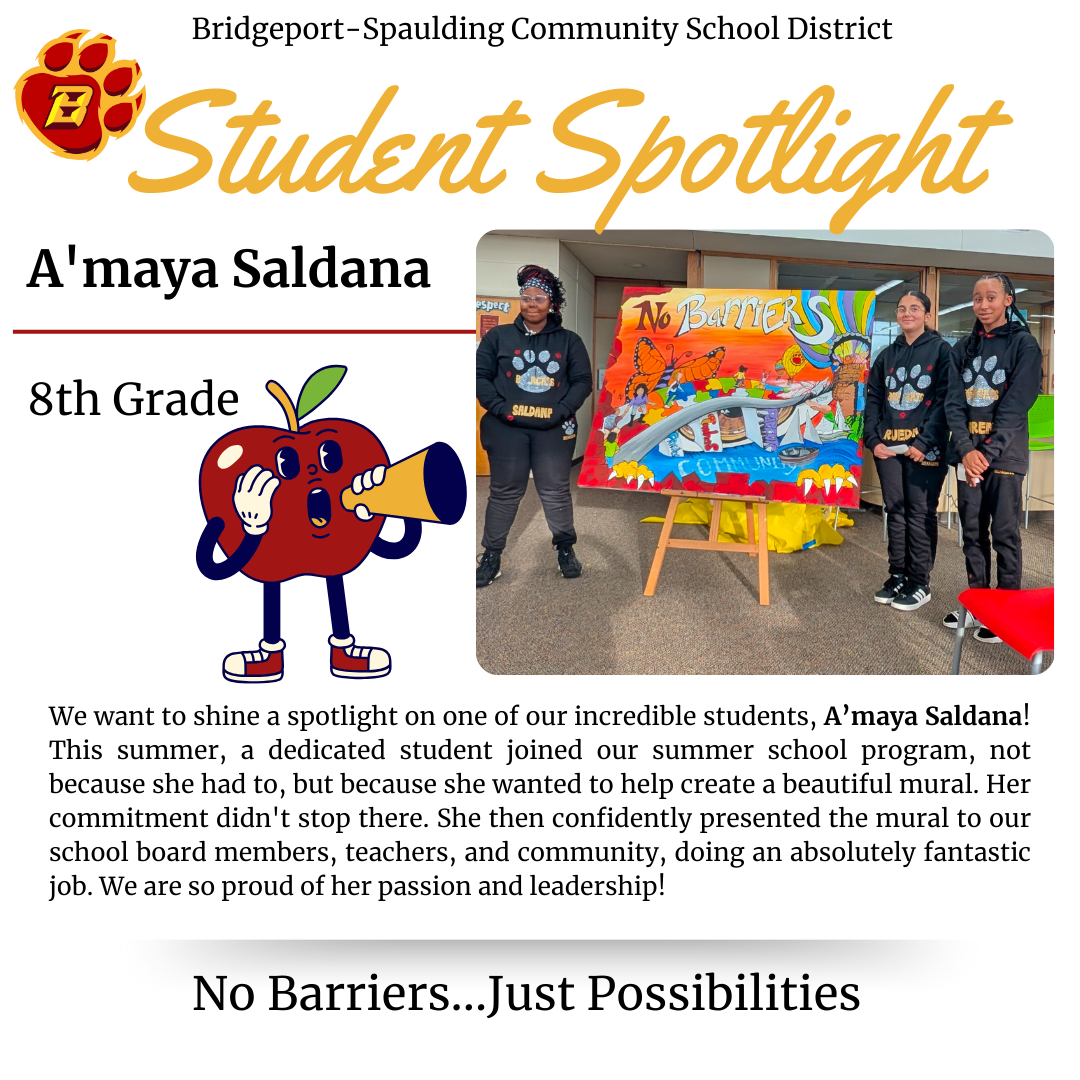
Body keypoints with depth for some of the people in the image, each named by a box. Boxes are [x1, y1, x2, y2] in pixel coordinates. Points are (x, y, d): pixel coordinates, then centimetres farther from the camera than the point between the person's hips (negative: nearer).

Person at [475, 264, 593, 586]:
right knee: (504, 492, 5)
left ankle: (565, 549, 20)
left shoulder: (569, 341, 7)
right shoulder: (498, 336, 5)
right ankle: (492, 555, 13)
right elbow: (480, 376, 3)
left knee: (556, 491, 4)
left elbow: (583, 381, 5)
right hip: (507, 427, 0)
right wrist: (500, 408, -11)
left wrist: (560, 411, -9)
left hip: (553, 428, 0)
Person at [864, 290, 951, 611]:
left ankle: (920, 583, 4)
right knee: (895, 511, 8)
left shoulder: (940, 350, 0)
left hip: (924, 447, -5)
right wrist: (873, 439, 0)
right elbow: (873, 398, 14)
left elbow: (945, 400, -8)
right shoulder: (888, 355, 16)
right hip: (888, 446, 5)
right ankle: (897, 576, 17)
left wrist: (925, 442, -16)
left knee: (920, 513, -2)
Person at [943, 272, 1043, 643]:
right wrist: (966, 449, -12)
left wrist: (988, 453, -17)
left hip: (1004, 450, -5)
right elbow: (953, 402, 3)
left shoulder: (1023, 345, -2)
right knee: (972, 529, 9)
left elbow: (1015, 407, -11)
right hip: (968, 449, 5)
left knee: (1004, 532, -2)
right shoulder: (963, 348, 12)